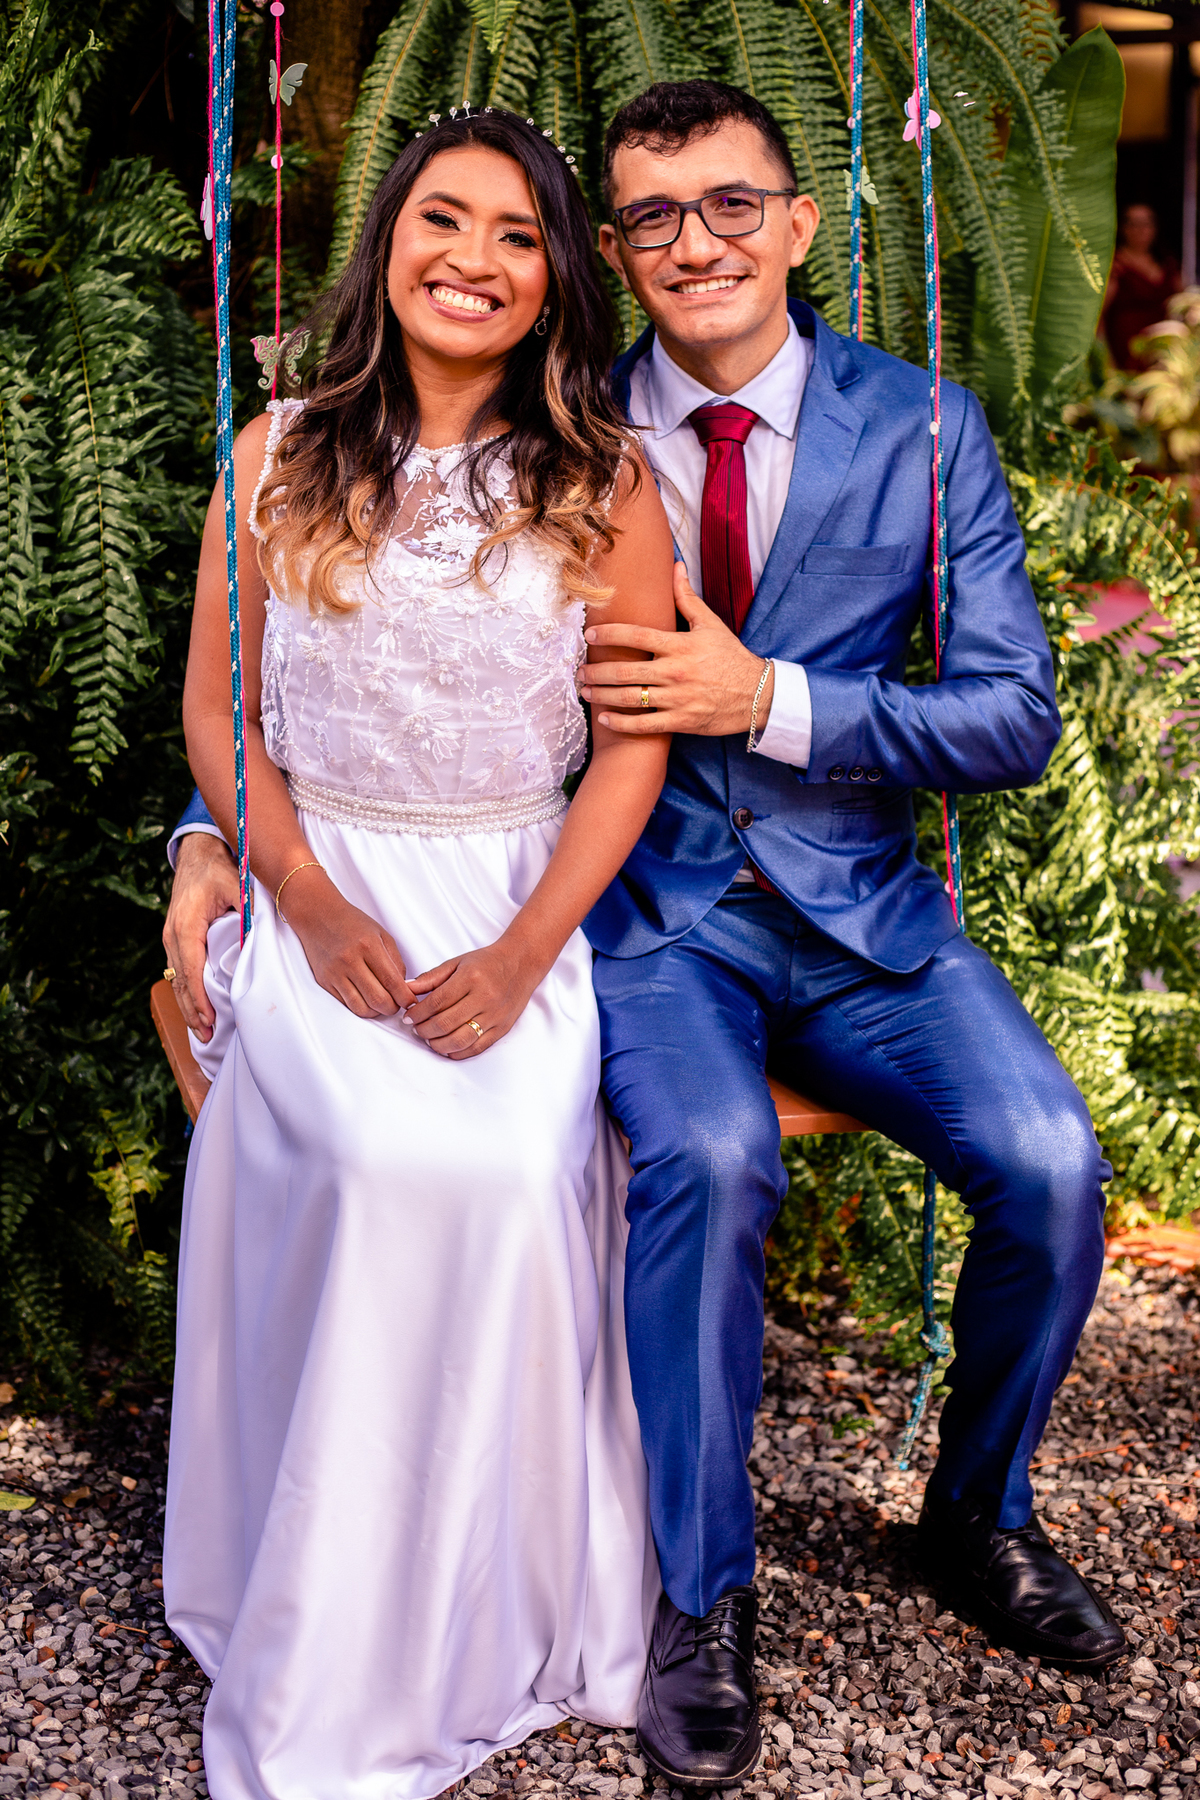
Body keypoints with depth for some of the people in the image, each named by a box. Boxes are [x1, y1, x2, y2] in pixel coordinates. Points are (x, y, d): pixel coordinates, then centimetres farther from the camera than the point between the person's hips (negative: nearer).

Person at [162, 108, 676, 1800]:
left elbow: (637, 743, 0)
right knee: (381, 1164, -27)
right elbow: (218, 710, 7)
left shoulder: (605, 483, 4)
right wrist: (310, 904, -8)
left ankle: (499, 1618, -3)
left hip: (523, 903, 0)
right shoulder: (279, 458, 6)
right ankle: (337, 1655, -8)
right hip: (321, 897, 0)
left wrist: (523, 955, -12)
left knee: (520, 1168, -27)